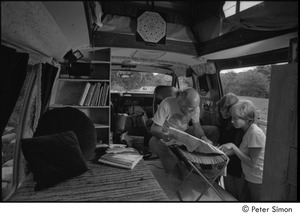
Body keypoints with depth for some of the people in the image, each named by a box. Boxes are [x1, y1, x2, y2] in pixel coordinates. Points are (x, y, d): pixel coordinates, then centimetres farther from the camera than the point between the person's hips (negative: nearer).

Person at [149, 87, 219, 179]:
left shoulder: (194, 107, -12)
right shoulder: (166, 104, -28)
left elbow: (197, 127, -9)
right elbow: (154, 128, -25)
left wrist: (203, 137, -31)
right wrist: (162, 135, -48)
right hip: (168, 135, -4)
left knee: (214, 130, -9)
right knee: (154, 142, -38)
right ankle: (179, 170, -21)